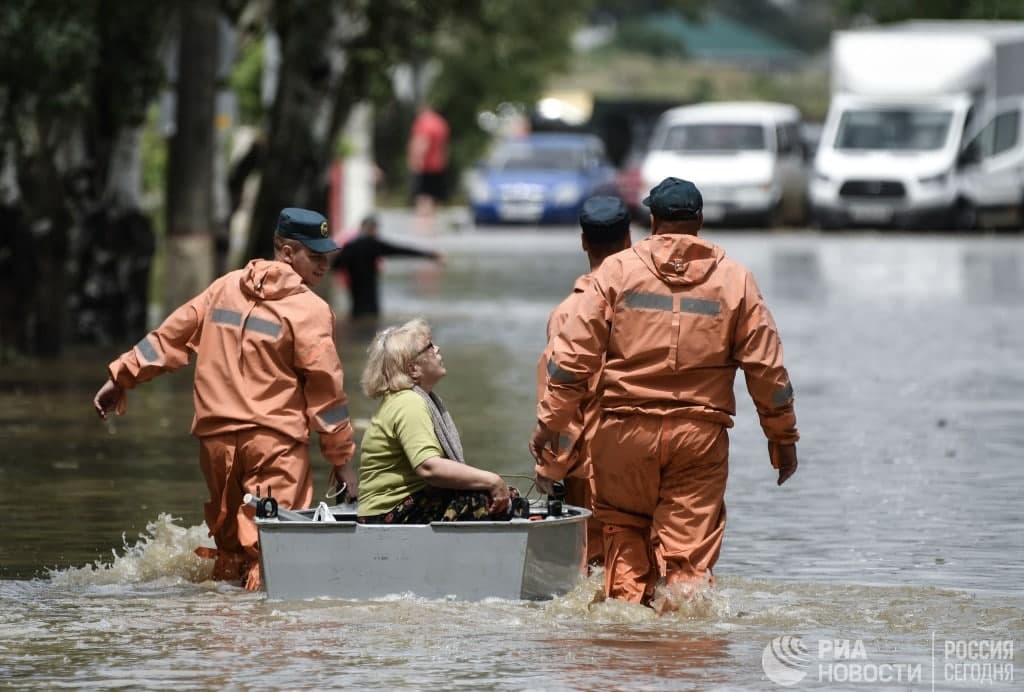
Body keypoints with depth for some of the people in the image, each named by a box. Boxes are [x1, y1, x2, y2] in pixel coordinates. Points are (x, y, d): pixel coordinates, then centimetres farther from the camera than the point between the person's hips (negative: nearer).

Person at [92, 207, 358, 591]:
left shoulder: (226, 287, 12)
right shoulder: (310, 309, -5)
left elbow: (172, 334, 15)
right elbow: (325, 385, -6)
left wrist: (122, 376, 24)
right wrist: (341, 458, -2)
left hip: (216, 435, 6)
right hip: (275, 439, -6)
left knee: (227, 532, 18)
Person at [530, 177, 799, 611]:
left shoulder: (618, 270, 3)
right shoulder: (735, 280, 6)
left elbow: (573, 354, -1)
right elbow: (767, 367, 7)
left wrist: (550, 421, 6)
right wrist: (783, 437, 16)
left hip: (626, 427, 0)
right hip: (701, 430, 0)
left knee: (624, 528, 15)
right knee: (690, 544, 1)